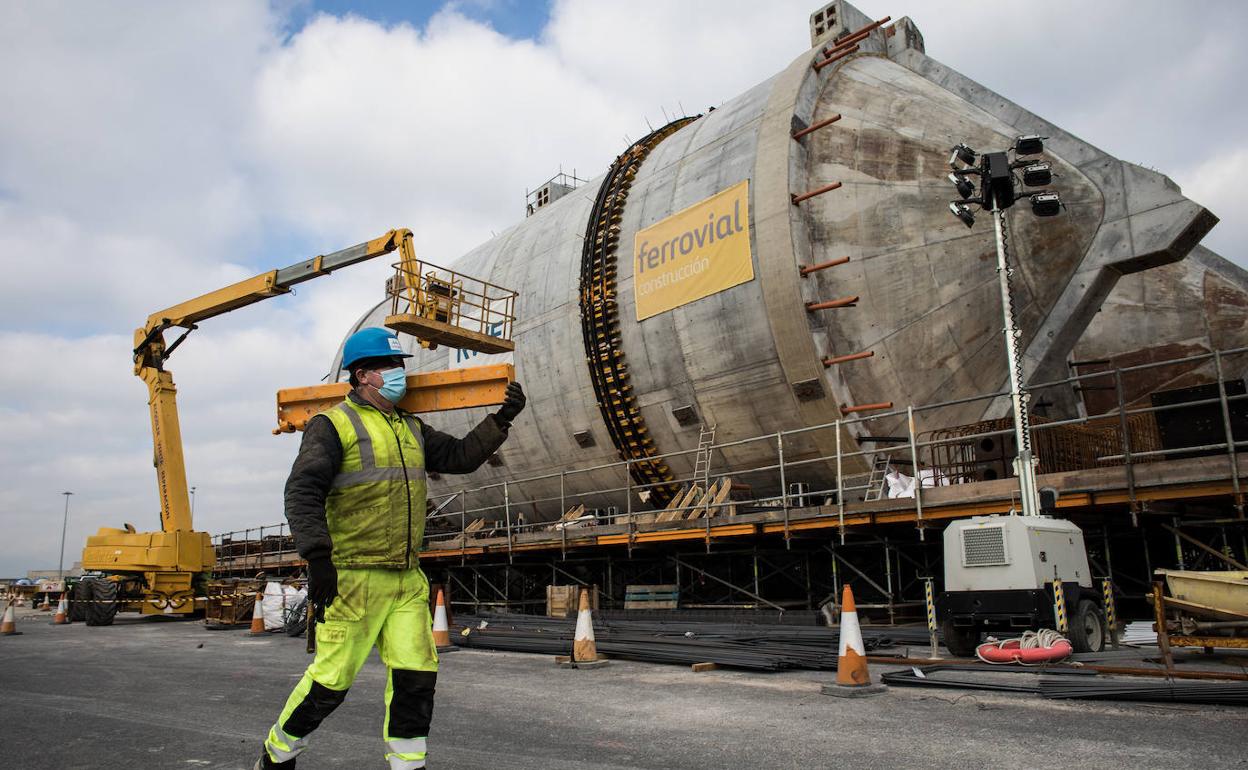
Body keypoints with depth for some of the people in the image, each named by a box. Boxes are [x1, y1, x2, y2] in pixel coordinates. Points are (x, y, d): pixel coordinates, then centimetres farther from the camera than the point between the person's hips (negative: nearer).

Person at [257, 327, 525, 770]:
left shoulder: (410, 429, 16)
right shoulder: (334, 425, -7)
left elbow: (461, 457, 15)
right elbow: (303, 493, -17)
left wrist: (502, 418, 4)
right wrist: (317, 557, -28)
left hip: (406, 579, 6)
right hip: (353, 578, -6)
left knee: (416, 676, 2)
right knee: (331, 679, 2)